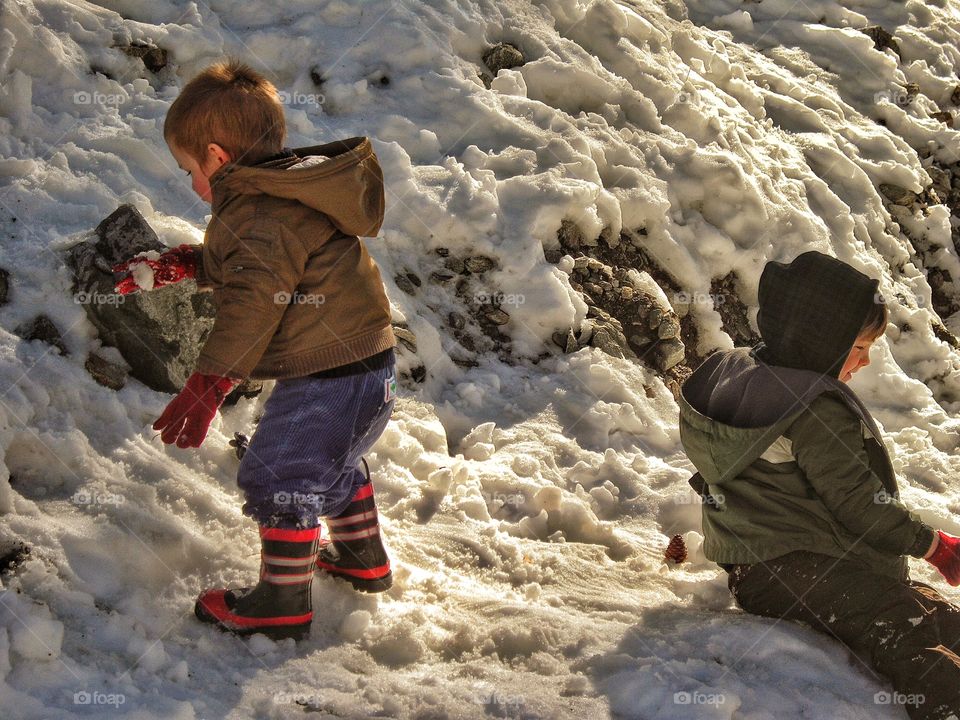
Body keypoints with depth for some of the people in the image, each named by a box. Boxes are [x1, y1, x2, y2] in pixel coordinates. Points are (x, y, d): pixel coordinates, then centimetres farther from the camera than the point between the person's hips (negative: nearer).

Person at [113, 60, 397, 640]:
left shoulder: (263, 217, -22)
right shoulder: (282, 192, 13)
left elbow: (252, 308, -26)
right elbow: (234, 266, 28)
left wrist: (207, 386, -23)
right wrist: (174, 267, 25)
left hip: (333, 378, -11)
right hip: (363, 366, 11)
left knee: (278, 477, -3)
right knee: (332, 460, 30)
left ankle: (283, 603, 7)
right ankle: (363, 557, 45)